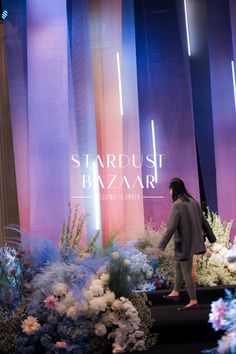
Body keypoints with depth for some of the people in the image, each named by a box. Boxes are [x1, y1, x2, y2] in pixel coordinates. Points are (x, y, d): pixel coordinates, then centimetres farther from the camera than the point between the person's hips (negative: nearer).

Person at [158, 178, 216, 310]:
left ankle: (193, 301, 9)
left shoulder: (177, 204, -19)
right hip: (193, 241, 8)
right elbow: (203, 221, 10)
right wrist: (212, 238, 19)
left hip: (184, 243, -8)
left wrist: (161, 245, -23)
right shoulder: (193, 201, 4)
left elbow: (171, 226, -24)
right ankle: (175, 292, 31)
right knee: (179, 266, 22)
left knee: (186, 272, 2)